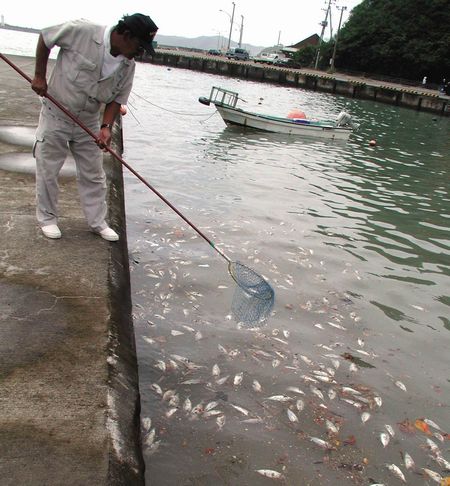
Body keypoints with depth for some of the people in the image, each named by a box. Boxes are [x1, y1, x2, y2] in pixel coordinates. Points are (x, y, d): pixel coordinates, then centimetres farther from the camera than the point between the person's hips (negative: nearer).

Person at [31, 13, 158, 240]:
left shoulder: (128, 66, -6)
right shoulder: (82, 32, -21)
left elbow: (116, 99, -2)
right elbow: (45, 37, -8)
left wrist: (106, 126, -19)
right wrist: (39, 76, -9)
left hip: (89, 124, 4)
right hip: (55, 117, -4)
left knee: (93, 175, 7)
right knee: (47, 171, 4)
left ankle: (97, 222, 20)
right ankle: (47, 219, 21)